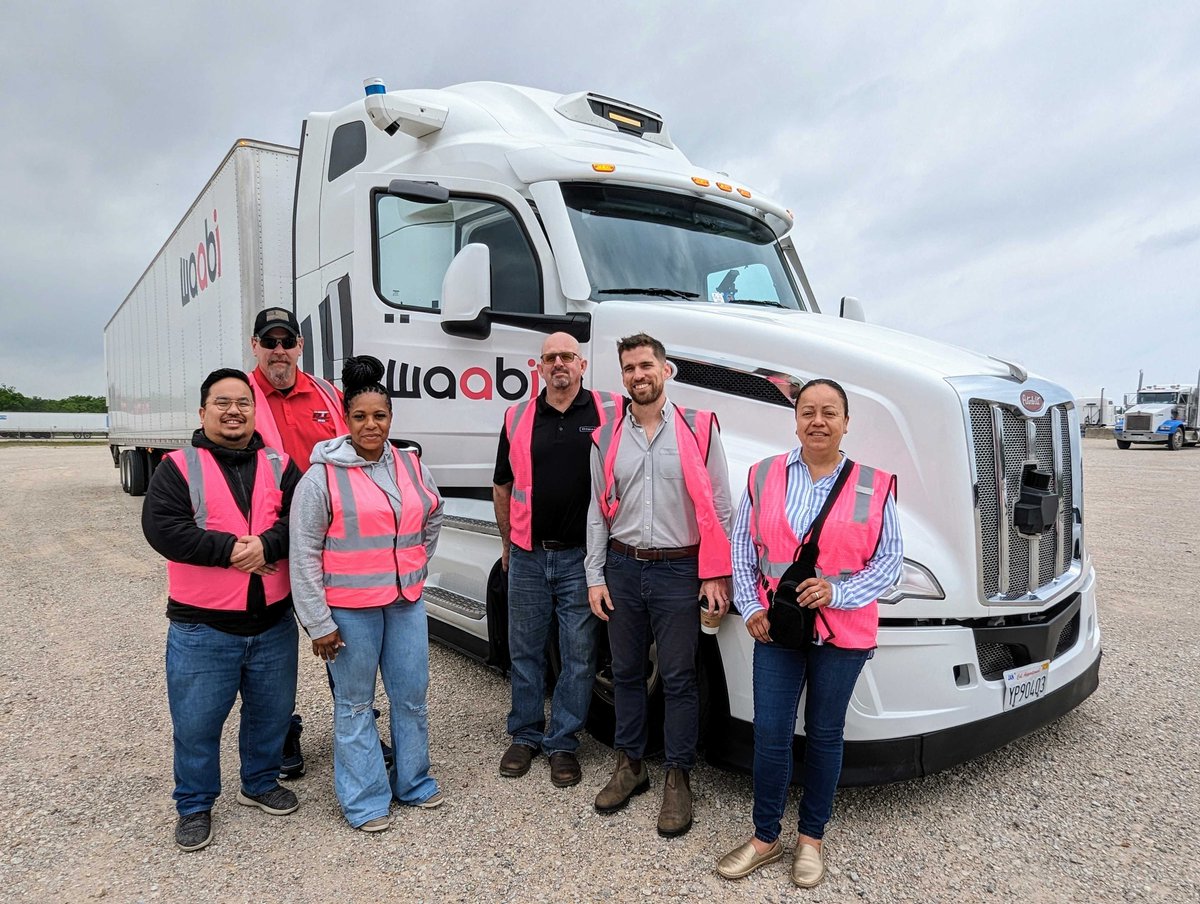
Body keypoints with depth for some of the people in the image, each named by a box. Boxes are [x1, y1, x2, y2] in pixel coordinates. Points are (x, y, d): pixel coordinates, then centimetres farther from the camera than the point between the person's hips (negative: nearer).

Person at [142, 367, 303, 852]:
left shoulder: (280, 465, 4)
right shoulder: (178, 467, -3)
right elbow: (162, 528, -16)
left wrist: (267, 545, -23)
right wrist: (229, 548, -21)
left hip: (273, 622, 3)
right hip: (202, 628, -3)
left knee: (271, 712, 17)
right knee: (196, 721, 8)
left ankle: (260, 783, 40)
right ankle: (194, 805, 30)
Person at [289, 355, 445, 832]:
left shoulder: (411, 466, 4)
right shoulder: (323, 476, -10)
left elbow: (432, 518, 22)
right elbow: (304, 554, -9)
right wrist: (318, 622, -10)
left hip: (406, 603, 5)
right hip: (350, 609, -4)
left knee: (412, 695, 14)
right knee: (355, 704, 9)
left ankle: (413, 782, 34)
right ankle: (364, 800, 24)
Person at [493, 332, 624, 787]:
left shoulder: (612, 411, -2)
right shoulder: (517, 418, 5)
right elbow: (502, 488, 13)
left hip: (582, 556, -2)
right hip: (528, 556, 3)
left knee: (578, 655, 6)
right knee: (524, 649, 14)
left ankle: (563, 742, 23)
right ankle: (524, 734, 32)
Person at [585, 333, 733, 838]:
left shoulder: (699, 429, -2)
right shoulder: (606, 439, 6)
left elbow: (719, 507, -3)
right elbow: (598, 512, 8)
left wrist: (717, 575, -8)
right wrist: (595, 578, 4)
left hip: (679, 570, -3)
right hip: (623, 569, 3)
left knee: (679, 678, 5)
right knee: (626, 672, 14)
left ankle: (678, 778, 20)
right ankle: (629, 765, 31)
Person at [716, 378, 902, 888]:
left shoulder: (874, 486, -3)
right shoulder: (764, 476, 2)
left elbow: (890, 560, -2)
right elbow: (742, 546, 5)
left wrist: (838, 591, -16)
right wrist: (750, 607, -3)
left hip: (842, 634, -1)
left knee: (825, 735, 13)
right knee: (770, 734, 5)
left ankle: (811, 838, 32)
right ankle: (765, 838, 24)